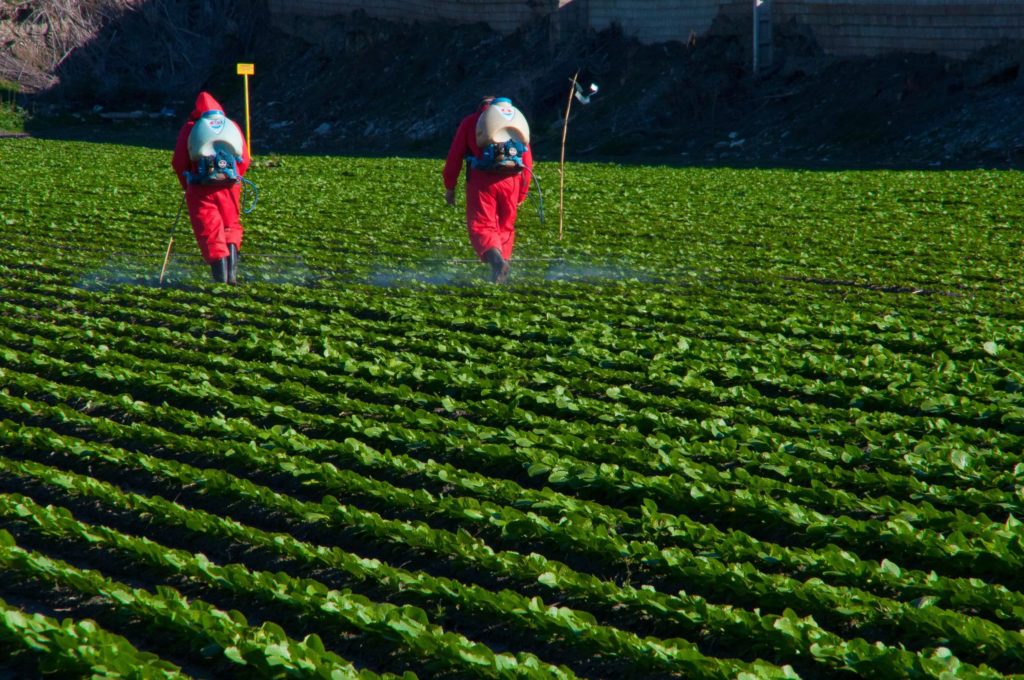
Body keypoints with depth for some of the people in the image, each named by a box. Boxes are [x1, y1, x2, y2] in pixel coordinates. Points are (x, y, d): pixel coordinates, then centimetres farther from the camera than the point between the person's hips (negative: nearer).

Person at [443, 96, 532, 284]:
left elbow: (454, 156, 7)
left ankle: (497, 260, -31)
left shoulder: (470, 121, 13)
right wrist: (522, 193, 19)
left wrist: (449, 187, 12)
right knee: (505, 227, 16)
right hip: (510, 181, 3)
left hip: (481, 180, -3)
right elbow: (527, 160, 15)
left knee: (481, 227, -4)